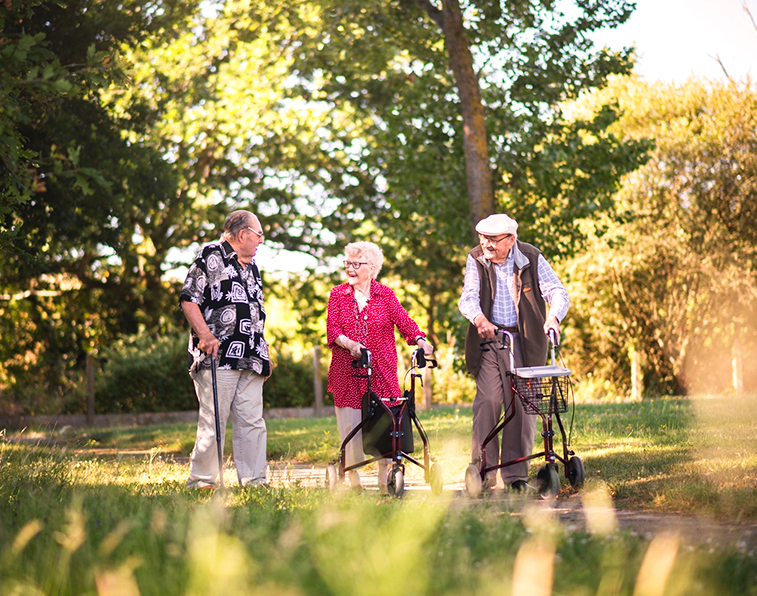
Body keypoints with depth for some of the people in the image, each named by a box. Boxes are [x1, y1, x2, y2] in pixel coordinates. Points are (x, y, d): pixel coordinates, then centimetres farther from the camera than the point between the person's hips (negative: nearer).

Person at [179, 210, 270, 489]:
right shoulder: (210, 256, 0)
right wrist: (205, 334, -18)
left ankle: (254, 481, 6)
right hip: (218, 356, -7)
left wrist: (265, 352, 23)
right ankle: (200, 481, 0)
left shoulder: (252, 266, 23)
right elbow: (189, 299, -7)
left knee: (252, 423, 3)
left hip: (251, 360, 7)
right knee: (213, 421, -7)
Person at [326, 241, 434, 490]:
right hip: (347, 371, 1)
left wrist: (421, 341, -23)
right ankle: (353, 477, 10)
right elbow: (332, 327, -2)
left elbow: (403, 320, -4)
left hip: (381, 371, 0)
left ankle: (385, 478, 1)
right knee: (349, 423, -2)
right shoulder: (338, 294, 9)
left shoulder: (385, 294, 8)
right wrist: (348, 343, -22)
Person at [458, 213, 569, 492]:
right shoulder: (476, 260, 2)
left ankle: (516, 473, 3)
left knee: (522, 404, -4)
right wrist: (479, 319, -31)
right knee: (487, 401, -10)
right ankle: (484, 469, -1)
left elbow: (557, 292, -7)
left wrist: (553, 316, -29)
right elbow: (468, 297, -9)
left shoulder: (531, 259, -1)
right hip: (488, 337, 0)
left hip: (523, 341, 0)